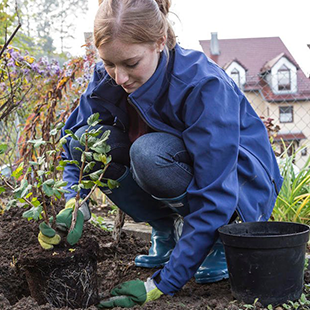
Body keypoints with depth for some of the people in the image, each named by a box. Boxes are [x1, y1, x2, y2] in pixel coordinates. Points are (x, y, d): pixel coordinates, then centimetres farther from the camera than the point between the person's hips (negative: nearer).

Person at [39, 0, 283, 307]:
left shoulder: (203, 84, -31)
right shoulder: (109, 78, -14)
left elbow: (215, 196, -33)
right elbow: (73, 137, -4)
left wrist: (161, 284, -34)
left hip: (244, 189, -6)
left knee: (149, 153, -35)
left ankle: (222, 239, -9)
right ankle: (168, 232, -1)